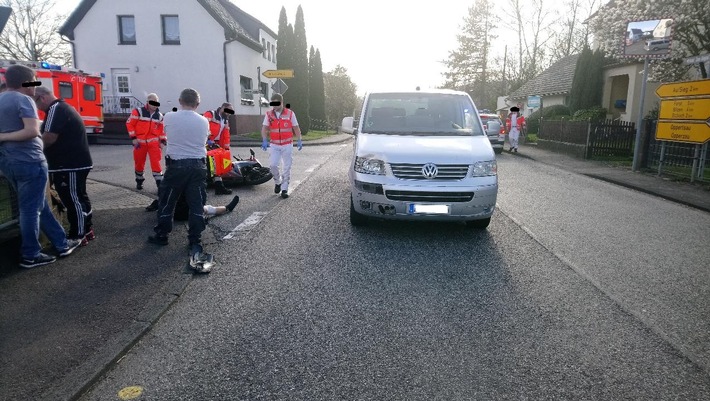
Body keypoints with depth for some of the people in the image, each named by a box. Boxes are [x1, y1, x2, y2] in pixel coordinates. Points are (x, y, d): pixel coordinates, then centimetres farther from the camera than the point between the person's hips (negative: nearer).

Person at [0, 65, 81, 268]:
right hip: (28, 161, -9)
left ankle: (62, 244, 24)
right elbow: (32, 131, -24)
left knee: (40, 206, 15)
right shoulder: (23, 100, -12)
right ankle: (31, 256, 10)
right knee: (30, 209, 1)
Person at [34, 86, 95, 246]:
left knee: (73, 200, -3)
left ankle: (77, 237, 5)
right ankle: (87, 230, 25)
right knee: (79, 198, 16)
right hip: (77, 162, 10)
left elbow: (49, 138, -22)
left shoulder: (55, 109, -14)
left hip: (69, 164, -10)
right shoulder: (64, 107, 18)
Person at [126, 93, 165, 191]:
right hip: (140, 142, -1)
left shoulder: (159, 116, 7)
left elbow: (162, 130, 13)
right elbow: (129, 124, -4)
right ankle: (139, 181, 30)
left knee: (156, 163, -8)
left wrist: (162, 141, 5)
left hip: (154, 143, 1)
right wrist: (133, 138, -8)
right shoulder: (138, 112, -5)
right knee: (139, 163, 10)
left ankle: (160, 183, -6)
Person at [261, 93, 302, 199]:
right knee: (273, 164, -9)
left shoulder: (290, 113, -2)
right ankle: (278, 182, 19)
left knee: (287, 167, 2)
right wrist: (264, 140, -18)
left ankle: (284, 189, 10)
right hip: (274, 145, 1)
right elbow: (264, 128, -3)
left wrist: (299, 140, -2)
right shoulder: (269, 114, 1)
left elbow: (296, 128, 3)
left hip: (287, 145, -1)